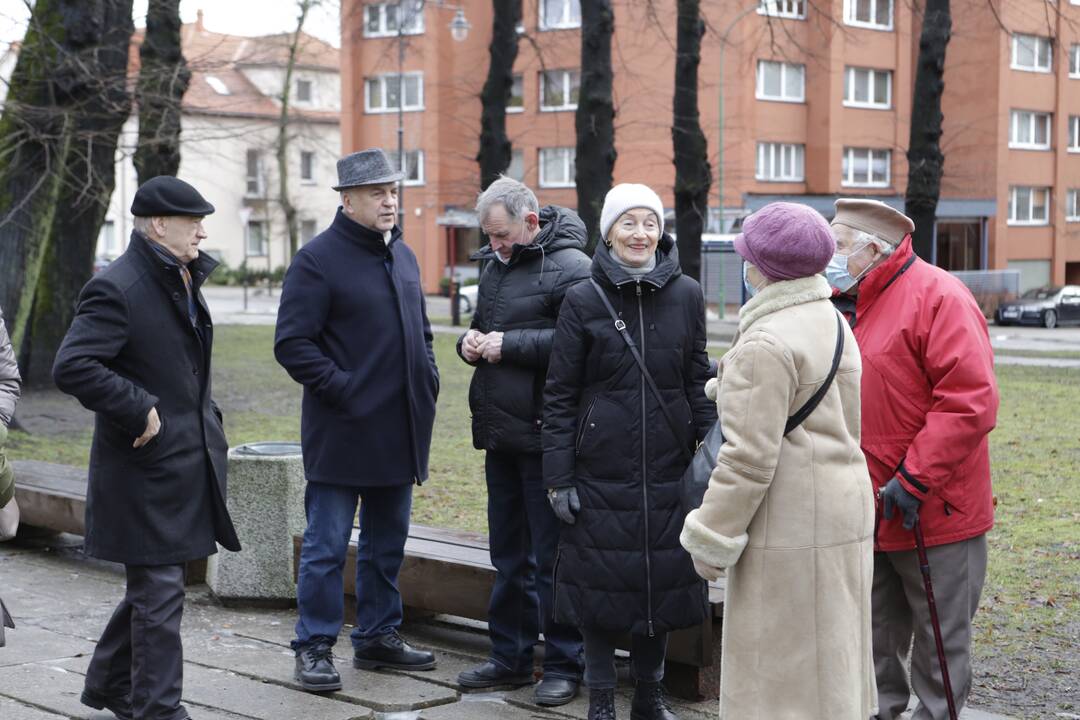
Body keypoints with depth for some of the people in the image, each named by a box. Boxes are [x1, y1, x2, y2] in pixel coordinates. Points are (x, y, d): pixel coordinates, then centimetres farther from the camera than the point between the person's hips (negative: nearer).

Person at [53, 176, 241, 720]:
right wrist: (139, 410, -23)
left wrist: (204, 418, 17)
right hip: (147, 469, -9)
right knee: (158, 592, -3)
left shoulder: (183, 281, 14)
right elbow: (71, 367, -26)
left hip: (185, 465, 9)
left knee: (152, 584, 18)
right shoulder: (116, 288, -17)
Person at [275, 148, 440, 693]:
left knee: (387, 543, 16)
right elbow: (292, 343, -14)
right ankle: (315, 647, 8)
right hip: (341, 433, -7)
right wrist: (340, 388, -18)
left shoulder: (402, 256, 14)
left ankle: (378, 635, 28)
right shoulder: (319, 259, -10)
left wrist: (428, 378, 10)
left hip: (400, 432, 7)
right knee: (326, 546, -1)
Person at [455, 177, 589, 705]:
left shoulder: (570, 267, -12)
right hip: (500, 437, 9)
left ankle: (563, 664, 10)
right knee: (509, 556, 16)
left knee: (551, 559, -1)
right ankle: (510, 658, 27)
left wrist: (509, 344, -19)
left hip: (545, 440, -8)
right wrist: (470, 340, 3)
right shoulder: (496, 264, 15)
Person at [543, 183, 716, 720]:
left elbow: (699, 382, 8)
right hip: (601, 470, -2)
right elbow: (560, 394, -1)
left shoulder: (686, 295, 3)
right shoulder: (583, 300, -2)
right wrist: (559, 477, -5)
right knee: (601, 581, 3)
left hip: (668, 471, 2)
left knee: (662, 578, 9)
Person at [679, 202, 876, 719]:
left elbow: (749, 458, -21)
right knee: (829, 658, 16)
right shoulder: (829, 321, 11)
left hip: (791, 529, -9)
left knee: (784, 671, -2)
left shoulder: (766, 344, -19)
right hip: (842, 515, 9)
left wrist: (712, 540, -14)